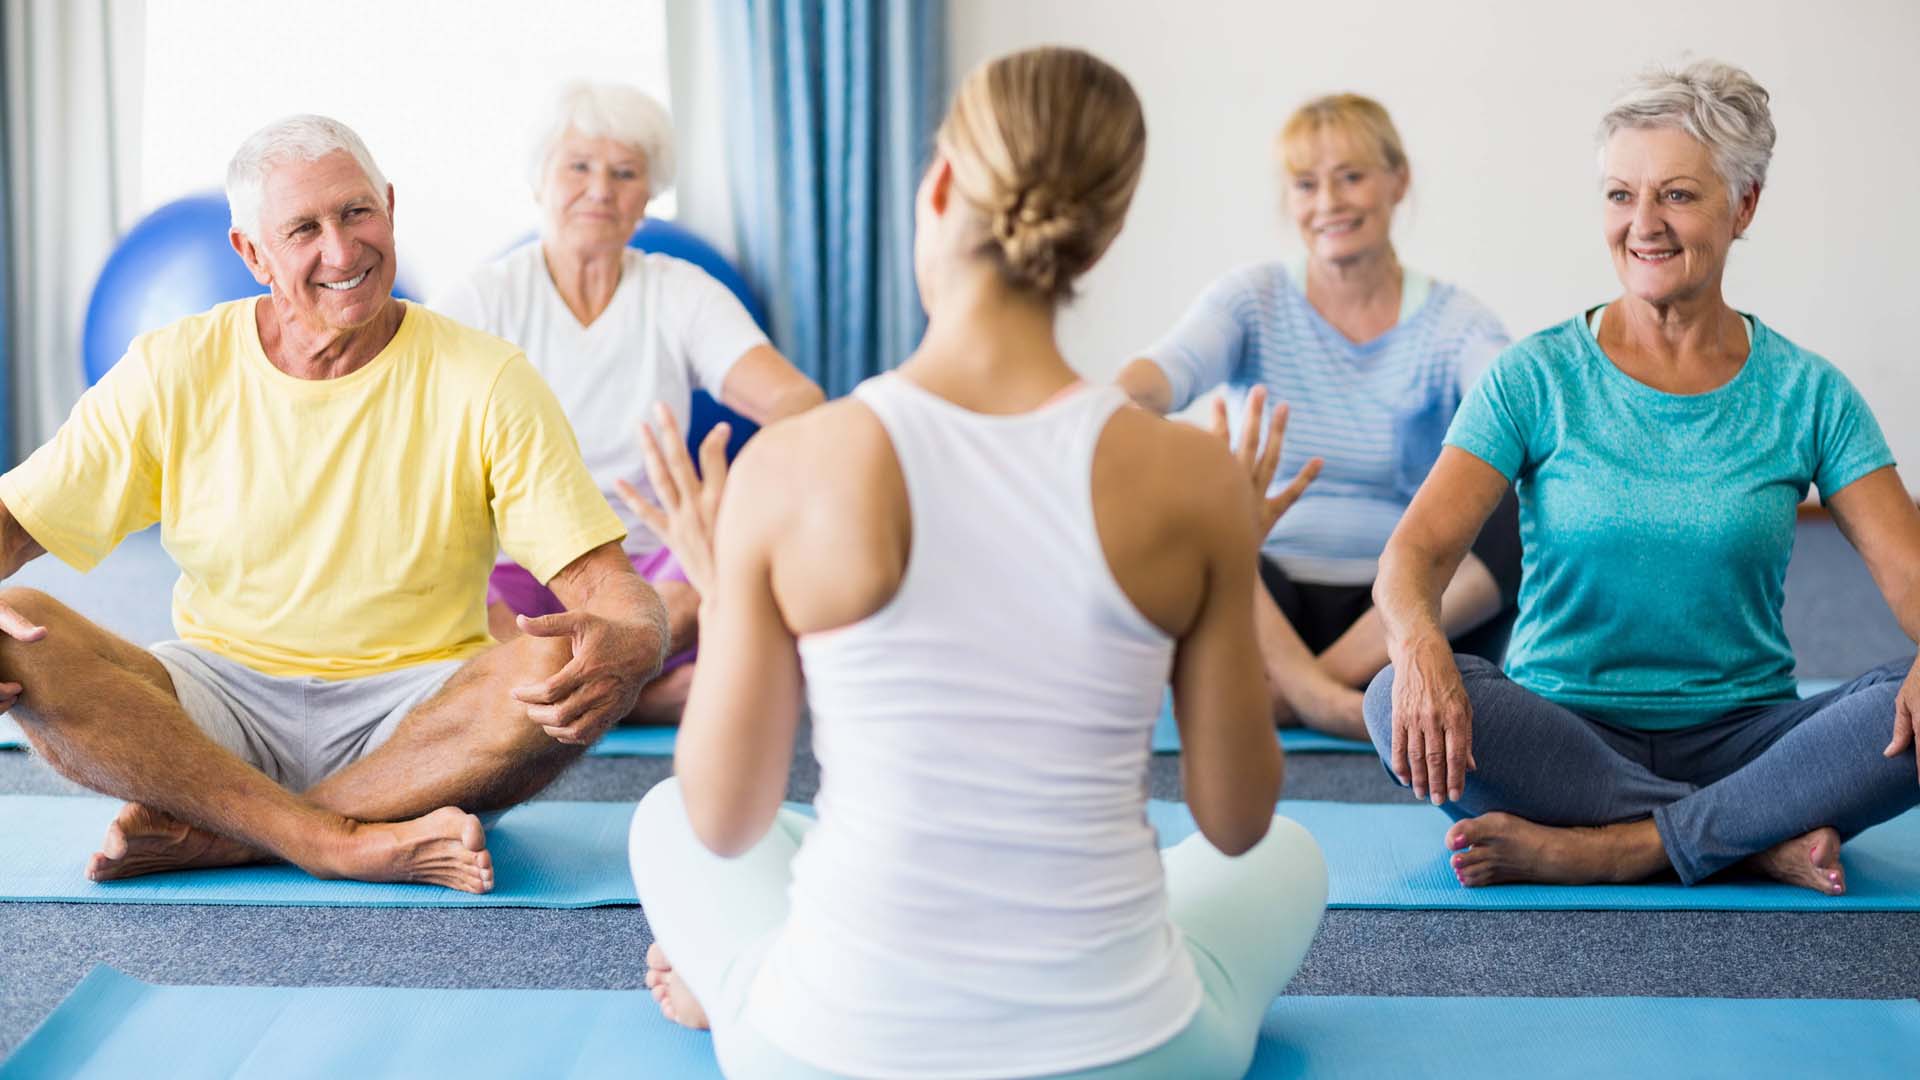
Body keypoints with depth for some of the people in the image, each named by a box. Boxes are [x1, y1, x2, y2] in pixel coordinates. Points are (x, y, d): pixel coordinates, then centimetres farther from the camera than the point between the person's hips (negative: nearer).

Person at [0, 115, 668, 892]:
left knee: (567, 666, -32)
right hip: (221, 705, 2)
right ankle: (351, 846, -30)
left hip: (418, 716, -1)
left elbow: (603, 580, -10)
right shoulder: (172, 371, 1)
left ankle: (210, 838, -24)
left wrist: (631, 642, -35)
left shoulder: (485, 383, -4)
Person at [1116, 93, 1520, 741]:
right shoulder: (1254, 300, 4)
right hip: (1265, 608, 0)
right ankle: (1313, 691, -39)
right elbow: (1169, 370, -18)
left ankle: (1294, 686, -30)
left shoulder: (1452, 320, 3)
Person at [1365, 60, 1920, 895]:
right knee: (1403, 703, -30)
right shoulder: (1537, 379, 0)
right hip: (1566, 735, 0)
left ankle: (1609, 849, -26)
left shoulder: (1805, 394, 3)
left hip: (1741, 735, 1)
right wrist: (1419, 642, -35)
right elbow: (1417, 550, -11)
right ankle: (1764, 842, -23)